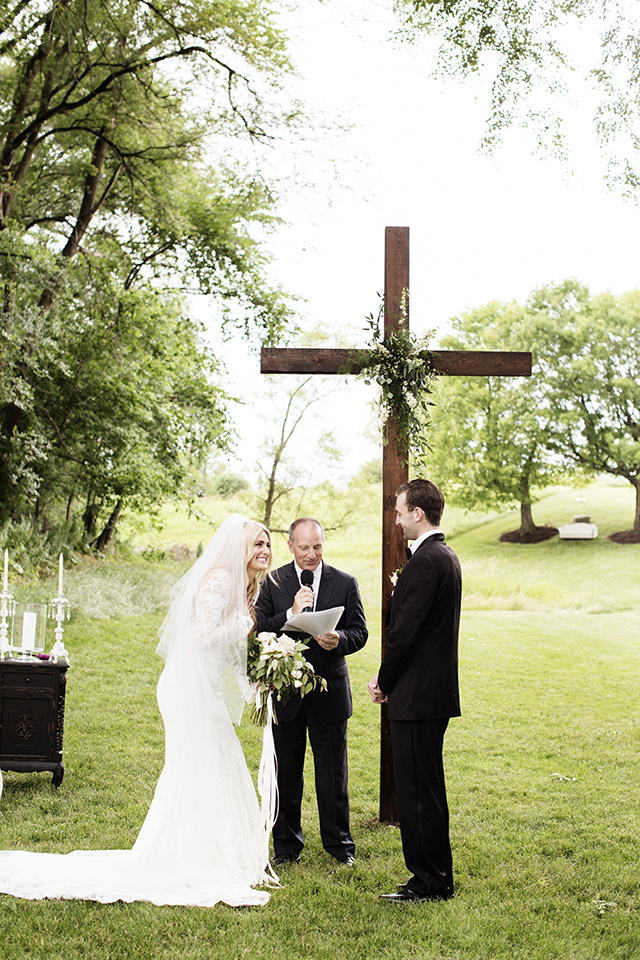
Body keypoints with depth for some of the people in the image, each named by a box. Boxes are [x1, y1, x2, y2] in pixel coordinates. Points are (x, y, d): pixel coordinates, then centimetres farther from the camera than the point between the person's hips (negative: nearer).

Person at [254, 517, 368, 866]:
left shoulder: (345, 583, 2)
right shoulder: (272, 582, 0)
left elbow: (359, 632, 0)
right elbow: (258, 631, -7)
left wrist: (339, 640, -21)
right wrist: (291, 613, -22)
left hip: (329, 692, 0)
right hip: (285, 690, 0)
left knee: (333, 772, 7)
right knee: (286, 772, 10)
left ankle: (339, 844, 23)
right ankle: (286, 844, 24)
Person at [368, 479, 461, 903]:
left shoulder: (425, 561, -18)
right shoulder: (447, 557, 14)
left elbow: (406, 630, -19)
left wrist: (384, 683, -5)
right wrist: (388, 677, 11)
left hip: (417, 694, -10)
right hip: (438, 691, 10)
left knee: (417, 791, -1)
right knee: (428, 788, 17)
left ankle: (428, 882, 8)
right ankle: (438, 879, 25)